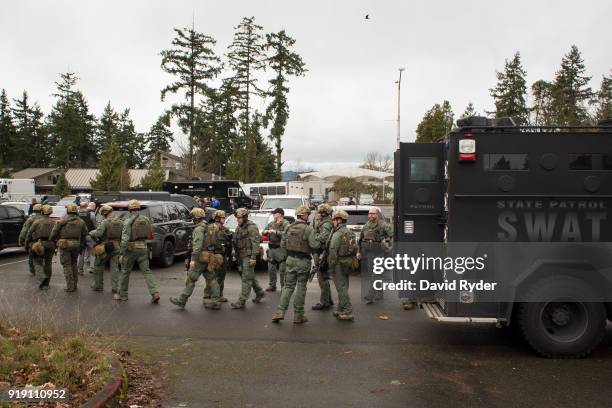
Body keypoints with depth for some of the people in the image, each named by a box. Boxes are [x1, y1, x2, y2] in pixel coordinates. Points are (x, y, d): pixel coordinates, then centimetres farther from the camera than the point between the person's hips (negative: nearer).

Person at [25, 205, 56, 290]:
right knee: (48, 264, 11)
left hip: (38, 245, -3)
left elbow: (29, 234, -4)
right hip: (50, 246, 3)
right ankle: (45, 284, 15)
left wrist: (27, 244, 6)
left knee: (37, 263, 10)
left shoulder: (36, 222, -4)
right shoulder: (53, 223, 7)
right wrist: (55, 247, 16)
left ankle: (42, 277, -18)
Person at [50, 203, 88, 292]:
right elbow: (84, 235, 7)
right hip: (76, 245, 4)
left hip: (64, 245, -4)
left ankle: (70, 286, -1)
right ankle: (74, 284, 21)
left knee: (67, 265, 1)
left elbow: (54, 232, -5)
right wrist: (81, 246, 15)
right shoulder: (81, 222, 6)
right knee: (73, 264, 18)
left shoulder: (62, 221, -5)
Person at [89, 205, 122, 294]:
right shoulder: (120, 222, 3)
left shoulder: (104, 222, -14)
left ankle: (98, 286, 23)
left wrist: (91, 233, -7)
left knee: (98, 266, 14)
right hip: (116, 247, 4)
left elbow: (98, 233, -25)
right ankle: (115, 288, 3)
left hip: (104, 248, -4)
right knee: (114, 268, 6)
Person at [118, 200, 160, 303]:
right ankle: (155, 293, -6)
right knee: (146, 271, 5)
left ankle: (122, 294, 22)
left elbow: (125, 239, -16)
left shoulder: (128, 221, -11)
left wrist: (121, 253, -13)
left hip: (131, 249, -4)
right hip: (143, 248, 4)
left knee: (125, 271, 12)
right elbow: (148, 234, 13)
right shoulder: (146, 219, 6)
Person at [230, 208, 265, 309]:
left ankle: (242, 301, -5)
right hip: (241, 255, 9)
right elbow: (236, 241, 23)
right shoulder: (239, 227, 15)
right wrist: (236, 253, 21)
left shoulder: (252, 227, -14)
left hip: (248, 256, -9)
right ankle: (259, 292, 34)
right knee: (250, 276, 18)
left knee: (246, 278, -6)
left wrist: (253, 257, -24)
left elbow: (255, 243, -20)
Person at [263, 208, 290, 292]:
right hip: (271, 247, 7)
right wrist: (266, 231, -4)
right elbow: (264, 231, 18)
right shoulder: (272, 223, 15)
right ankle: (272, 286, 23)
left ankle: (283, 287, 5)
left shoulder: (285, 223, -7)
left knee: (282, 269, -4)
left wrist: (275, 232, -23)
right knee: (271, 268, 12)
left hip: (281, 248, -7)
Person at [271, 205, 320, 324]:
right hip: (303, 261, -5)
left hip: (291, 259, 5)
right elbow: (314, 245, -22)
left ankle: (280, 312, 5)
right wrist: (319, 243, -1)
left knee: (288, 286, 13)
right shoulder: (308, 229, -13)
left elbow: (282, 244, 10)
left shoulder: (289, 228, 6)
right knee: (301, 287, 5)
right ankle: (298, 315, 12)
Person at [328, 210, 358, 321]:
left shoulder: (337, 234, -16)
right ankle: (340, 309, 26)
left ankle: (348, 313, -3)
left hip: (339, 263, -9)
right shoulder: (350, 233, 12)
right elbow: (355, 248, 15)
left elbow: (333, 251, -19)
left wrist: (331, 266, -13)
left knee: (341, 288, -4)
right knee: (343, 287, 16)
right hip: (349, 262, 9)